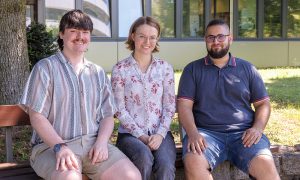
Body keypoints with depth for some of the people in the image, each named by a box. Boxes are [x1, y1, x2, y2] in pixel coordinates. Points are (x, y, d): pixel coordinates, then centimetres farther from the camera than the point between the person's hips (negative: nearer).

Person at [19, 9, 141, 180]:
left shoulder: (98, 73, 15)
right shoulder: (45, 68, 2)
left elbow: (108, 115, 12)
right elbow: (37, 116, -5)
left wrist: (102, 142, -8)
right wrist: (60, 146, -18)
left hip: (93, 142, 4)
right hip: (53, 145, -4)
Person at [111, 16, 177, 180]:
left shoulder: (165, 68, 8)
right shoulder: (120, 69, 1)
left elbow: (170, 106, 4)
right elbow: (119, 109, -3)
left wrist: (160, 133, -11)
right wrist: (140, 135, -12)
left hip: (160, 132, 2)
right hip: (130, 133, -1)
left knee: (166, 165, -29)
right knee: (144, 157, -34)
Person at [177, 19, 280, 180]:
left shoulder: (247, 68, 16)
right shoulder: (192, 69, 12)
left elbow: (263, 103, 16)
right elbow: (184, 106, 3)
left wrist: (258, 128, -5)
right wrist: (193, 133, -16)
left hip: (243, 134, 1)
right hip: (206, 133, 0)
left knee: (266, 166, -29)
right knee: (193, 163, -33)